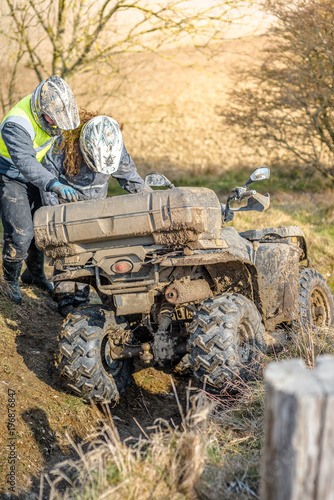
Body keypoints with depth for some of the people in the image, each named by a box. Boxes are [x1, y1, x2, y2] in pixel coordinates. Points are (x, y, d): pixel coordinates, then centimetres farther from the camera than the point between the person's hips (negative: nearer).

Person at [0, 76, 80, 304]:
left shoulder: (52, 107, -13)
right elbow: (26, 163, -47)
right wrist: (54, 185, -59)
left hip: (37, 175, 7)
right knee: (20, 233, -12)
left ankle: (35, 274, 32)